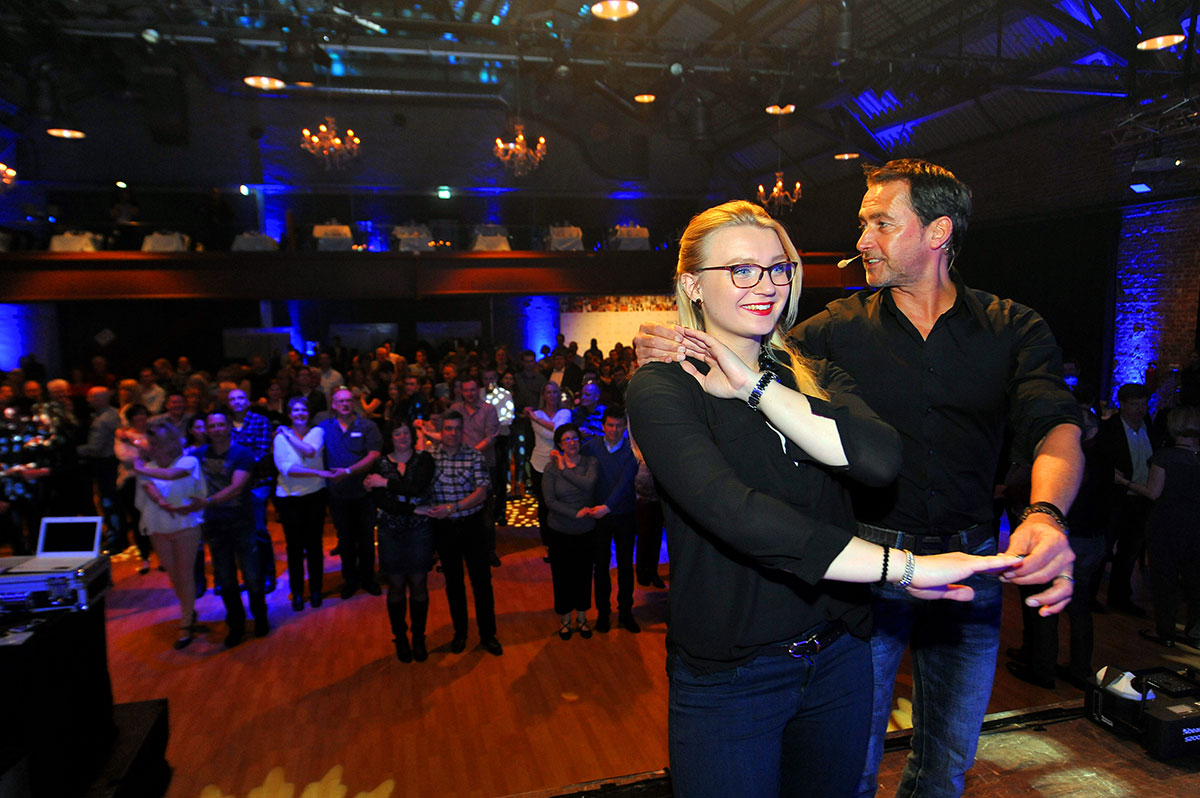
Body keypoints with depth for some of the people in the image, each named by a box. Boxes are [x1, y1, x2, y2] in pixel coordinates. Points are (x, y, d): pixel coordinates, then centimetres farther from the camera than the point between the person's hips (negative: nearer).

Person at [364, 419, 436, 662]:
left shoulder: (423, 459, 0)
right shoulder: (381, 464, 2)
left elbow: (419, 487, -18)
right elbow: (379, 501, -9)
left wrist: (386, 483, -15)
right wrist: (411, 507, -18)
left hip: (419, 531, -1)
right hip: (391, 533, 1)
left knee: (418, 585, 5)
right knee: (396, 587, 7)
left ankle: (419, 638, 20)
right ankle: (400, 638, 23)